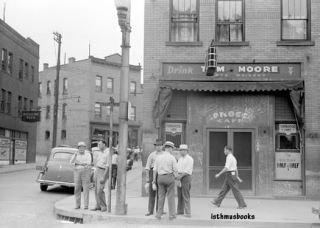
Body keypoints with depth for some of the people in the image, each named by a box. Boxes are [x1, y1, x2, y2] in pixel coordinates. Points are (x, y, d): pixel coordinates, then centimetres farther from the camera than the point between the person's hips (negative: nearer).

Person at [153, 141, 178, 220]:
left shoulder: (158, 157, 3)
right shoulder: (172, 158, -8)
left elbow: (155, 170, 2)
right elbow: (175, 170, -8)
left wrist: (154, 181, 7)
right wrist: (175, 178, 8)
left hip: (160, 178, 3)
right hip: (169, 177, -3)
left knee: (161, 197, 10)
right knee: (171, 196, 4)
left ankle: (159, 214, 8)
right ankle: (171, 215, 5)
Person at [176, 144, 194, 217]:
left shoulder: (189, 159, -6)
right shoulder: (180, 159, 18)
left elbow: (188, 170, -14)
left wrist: (181, 176, -17)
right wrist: (177, 175, 0)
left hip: (186, 177, -7)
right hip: (179, 177, 8)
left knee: (186, 196, -9)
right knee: (179, 195, 8)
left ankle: (188, 212, -8)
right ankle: (180, 211, 15)